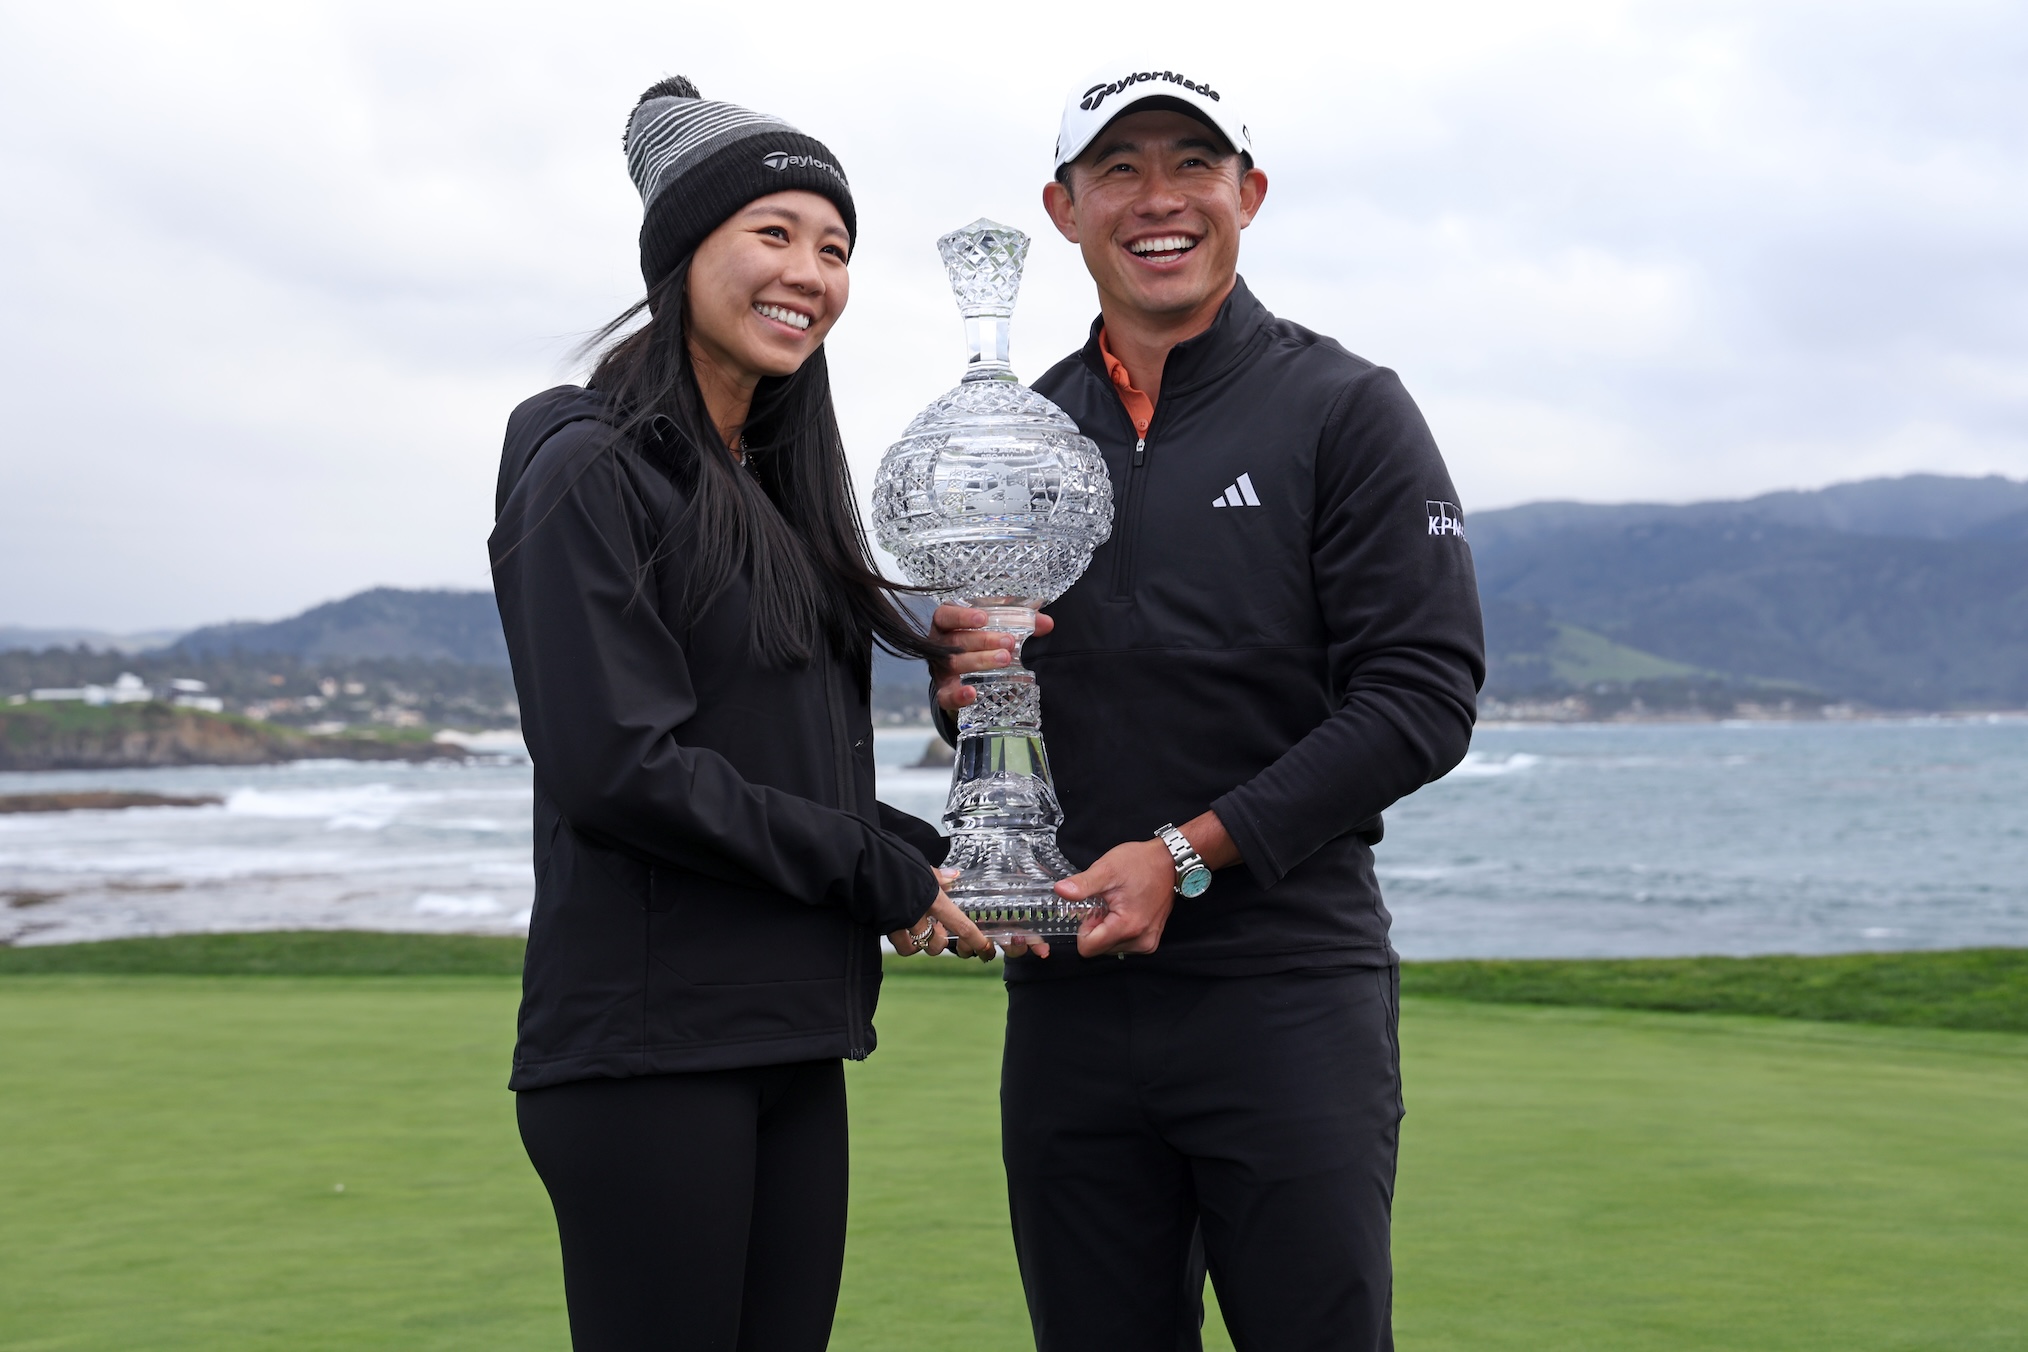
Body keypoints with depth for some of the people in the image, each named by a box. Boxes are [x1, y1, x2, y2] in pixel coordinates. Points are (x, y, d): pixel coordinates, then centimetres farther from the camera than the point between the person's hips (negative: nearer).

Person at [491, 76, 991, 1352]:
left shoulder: (779, 483, 17)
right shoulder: (593, 472, -8)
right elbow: (617, 769, -17)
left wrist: (937, 862, 1)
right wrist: (882, 875, -11)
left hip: (796, 1036, 8)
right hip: (648, 1041, -8)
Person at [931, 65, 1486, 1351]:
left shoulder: (1345, 410, -1)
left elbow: (1423, 694, -9)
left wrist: (1188, 852, -15)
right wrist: (964, 687, -5)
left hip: (1288, 989, -4)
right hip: (1066, 993, 4)